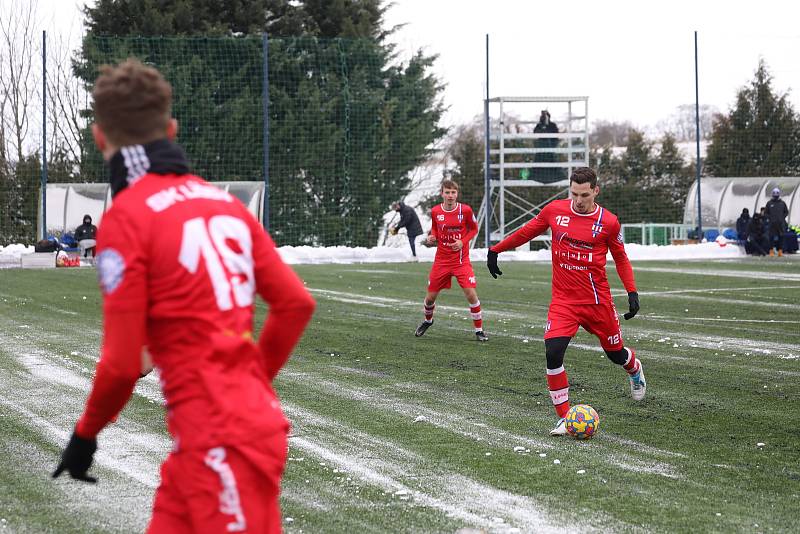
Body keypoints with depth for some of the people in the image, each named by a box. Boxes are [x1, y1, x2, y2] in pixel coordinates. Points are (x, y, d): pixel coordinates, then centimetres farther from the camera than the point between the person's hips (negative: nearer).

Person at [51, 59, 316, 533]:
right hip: (253, 417, 7)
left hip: (221, 440, -7)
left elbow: (123, 362, -10)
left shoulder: (127, 216, -10)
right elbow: (297, 303, 10)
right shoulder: (224, 200, 9)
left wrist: (86, 435, 6)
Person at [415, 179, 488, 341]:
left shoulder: (465, 210, -10)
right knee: (430, 296, 7)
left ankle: (479, 329, 1)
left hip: (461, 260, -2)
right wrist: (431, 238, -8)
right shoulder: (435, 211, -4)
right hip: (441, 260, 2)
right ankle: (428, 320, 40)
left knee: (471, 294, -15)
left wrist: (463, 242, -14)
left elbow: (474, 229, 3)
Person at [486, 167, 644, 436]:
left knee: (615, 353, 13)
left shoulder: (608, 222, -7)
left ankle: (635, 369, 53)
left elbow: (620, 257, 7)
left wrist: (632, 292, -2)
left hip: (597, 301, 0)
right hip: (563, 300, 0)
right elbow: (526, 232, 13)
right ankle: (564, 417, -6)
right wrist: (495, 250, 16)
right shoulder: (554, 210, -4)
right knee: (553, 352, -19)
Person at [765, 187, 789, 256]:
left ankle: (780, 251, 6)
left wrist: (782, 217, 0)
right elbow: (766, 212, 11)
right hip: (772, 223, -1)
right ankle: (771, 251, 1)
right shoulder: (769, 203, 6)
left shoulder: (782, 203, 9)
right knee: (771, 237, -4)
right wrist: (770, 218, -2)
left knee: (781, 237, 0)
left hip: (781, 223, 1)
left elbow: (786, 212, 14)